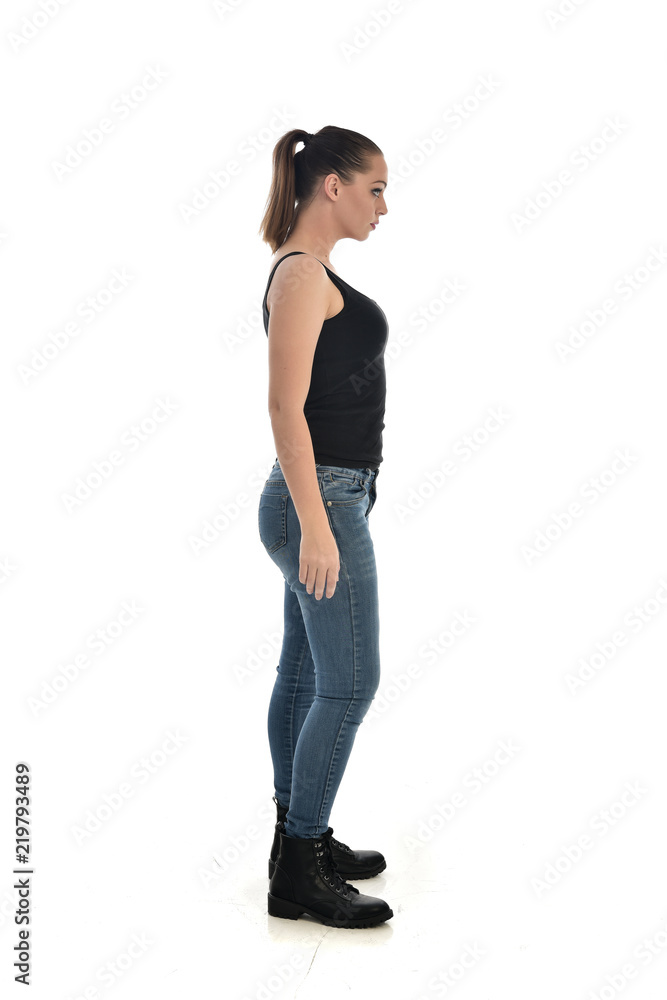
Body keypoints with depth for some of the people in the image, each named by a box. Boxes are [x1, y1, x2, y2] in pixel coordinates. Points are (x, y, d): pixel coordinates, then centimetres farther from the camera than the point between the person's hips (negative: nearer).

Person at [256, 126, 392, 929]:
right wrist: (316, 524, -24)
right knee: (349, 683, -5)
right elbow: (285, 406, -21)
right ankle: (298, 876, 4)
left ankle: (300, 840, 26)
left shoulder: (306, 271, 16)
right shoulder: (302, 274, -14)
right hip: (321, 501, -10)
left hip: (323, 498, 10)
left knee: (304, 674, 14)